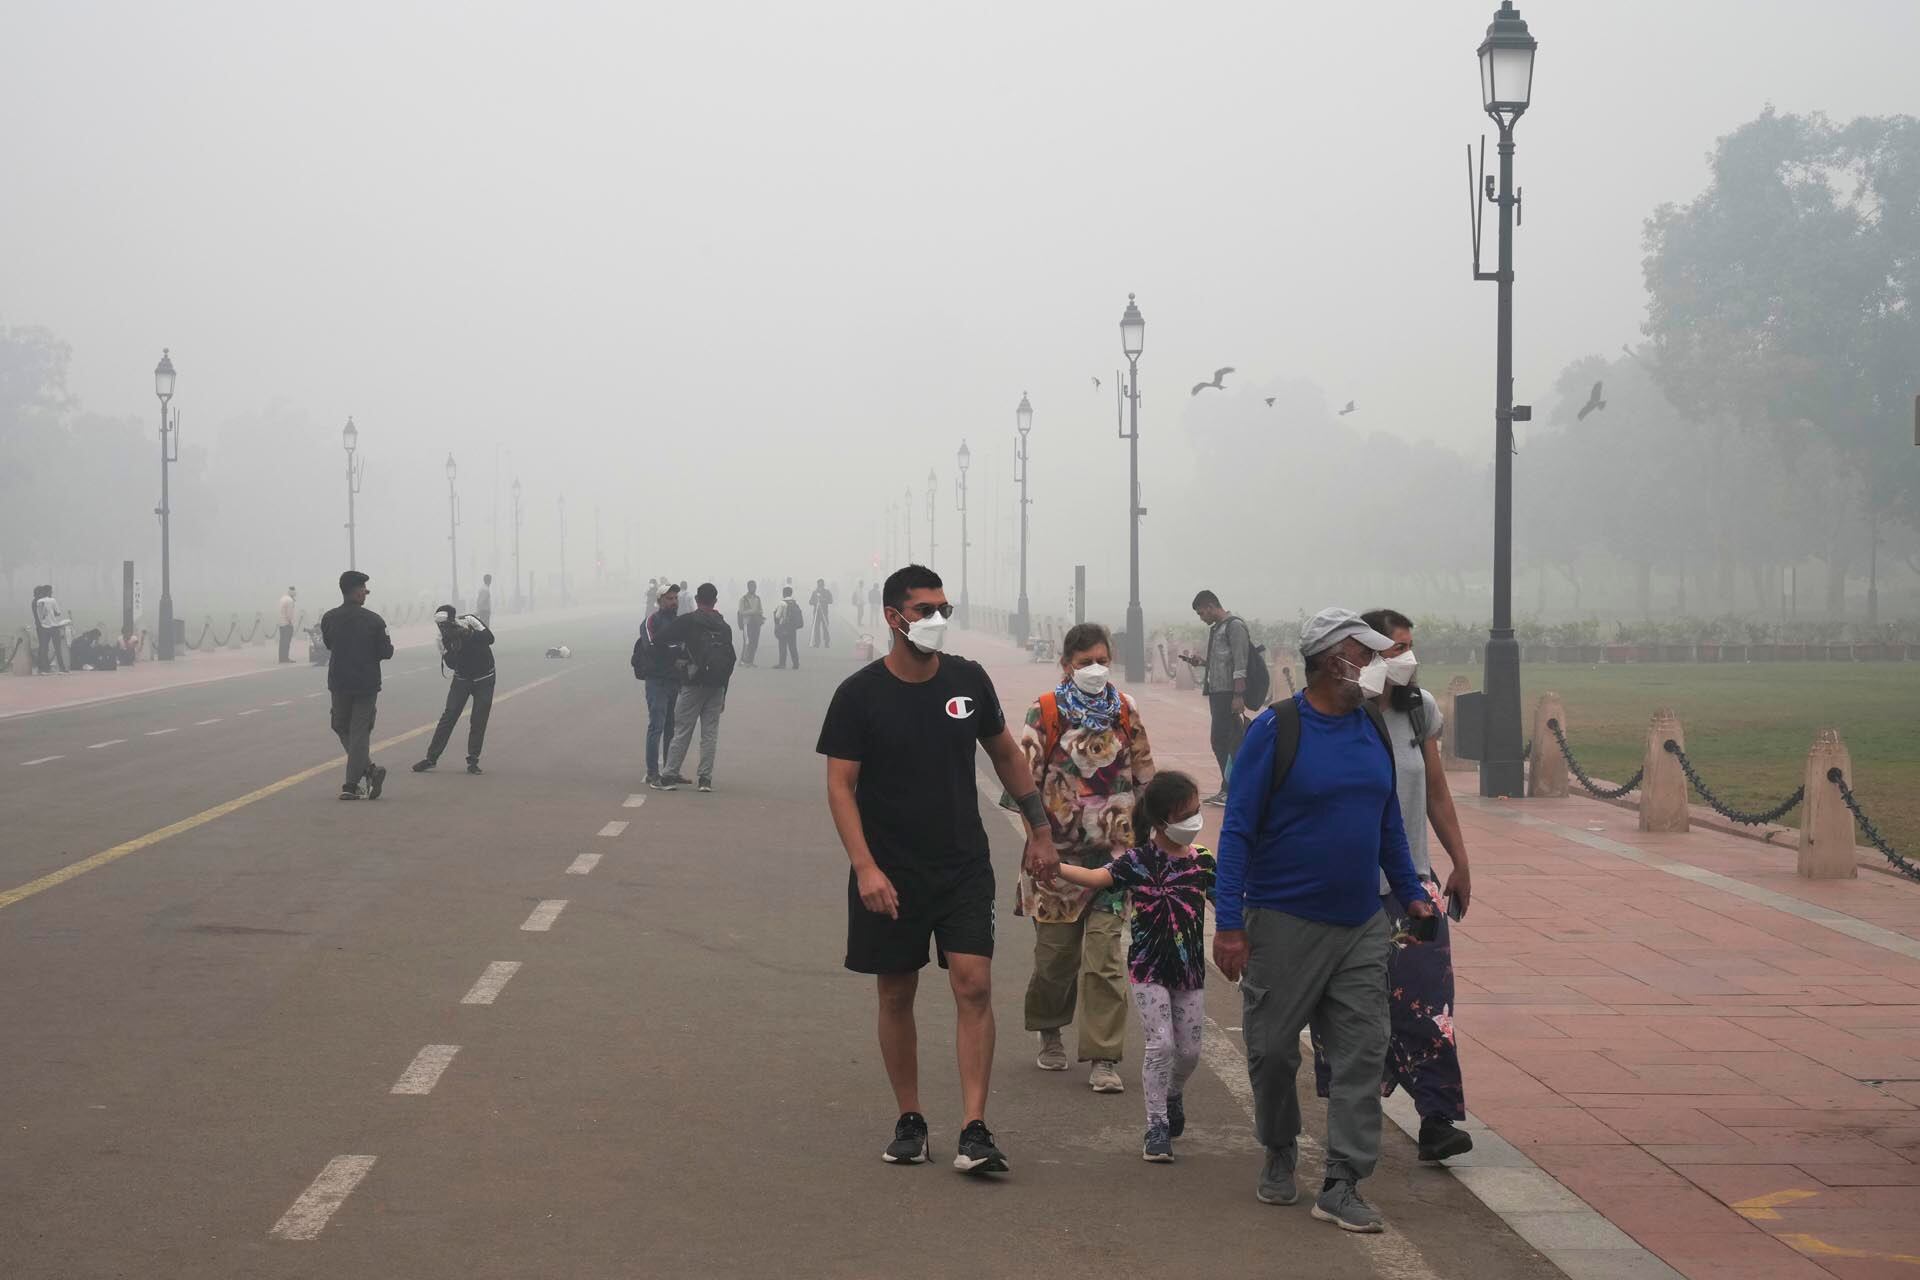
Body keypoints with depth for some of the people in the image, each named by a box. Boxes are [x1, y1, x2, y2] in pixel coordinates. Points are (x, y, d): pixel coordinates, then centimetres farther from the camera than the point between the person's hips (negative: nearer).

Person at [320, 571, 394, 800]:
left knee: (342, 728, 17)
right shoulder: (374, 620, -10)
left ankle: (369, 769, 1)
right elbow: (386, 652, -7)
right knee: (360, 732, 4)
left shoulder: (329, 619, -4)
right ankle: (351, 785, -2)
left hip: (339, 683, 1)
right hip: (367, 684, -1)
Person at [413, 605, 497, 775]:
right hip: (462, 678, 3)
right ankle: (431, 758, 3)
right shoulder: (446, 637, -8)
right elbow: (451, 664, -11)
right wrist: (447, 653, -30)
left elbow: (489, 638, -31)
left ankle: (473, 761, 7)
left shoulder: (470, 621, -18)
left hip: (484, 679, -3)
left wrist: (468, 634, -40)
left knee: (478, 721, -3)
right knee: (448, 717, -2)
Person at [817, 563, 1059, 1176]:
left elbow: (1006, 753, 15)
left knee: (974, 986, -10)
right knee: (896, 995, 7)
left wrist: (1039, 831, 14)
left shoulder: (968, 680, 2)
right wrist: (865, 867, -20)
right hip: (890, 872, -1)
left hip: (964, 866, 2)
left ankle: (975, 1131, -10)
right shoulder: (860, 694, -8)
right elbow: (840, 785, -9)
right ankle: (909, 1121, 21)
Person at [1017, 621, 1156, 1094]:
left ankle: (1103, 1058, -3)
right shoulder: (1045, 712, -3)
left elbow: (1144, 776, 12)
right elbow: (1026, 778, -4)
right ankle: (1050, 1033, 34)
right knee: (1055, 949, 9)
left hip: (1113, 851, 1)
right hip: (1059, 853, -1)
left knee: (1105, 955, -6)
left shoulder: (1125, 711, 5)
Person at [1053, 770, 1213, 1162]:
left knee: (1189, 1049, 7)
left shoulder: (1202, 862, 2)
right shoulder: (1138, 861, -8)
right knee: (1161, 1043, -13)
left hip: (1190, 971, 3)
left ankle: (1174, 1094, 39)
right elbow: (1097, 877, -22)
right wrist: (1051, 865, -34)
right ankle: (1156, 1126, -3)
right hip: (1149, 970, -3)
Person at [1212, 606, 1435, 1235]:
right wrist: (1229, 923, -15)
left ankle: (1342, 1184, 2)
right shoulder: (1275, 730, -11)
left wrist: (1410, 892, 16)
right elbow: (1238, 829, -11)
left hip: (1360, 925, 5)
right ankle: (1279, 1152, 32)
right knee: (1273, 1050, 8)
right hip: (1284, 924, -5)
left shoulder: (1373, 728, 7)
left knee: (1361, 1053, -2)